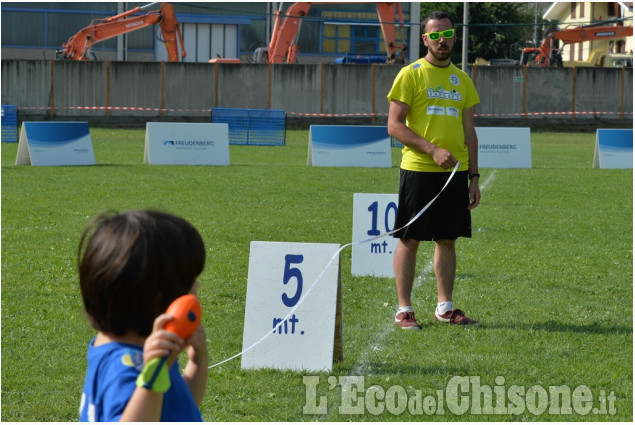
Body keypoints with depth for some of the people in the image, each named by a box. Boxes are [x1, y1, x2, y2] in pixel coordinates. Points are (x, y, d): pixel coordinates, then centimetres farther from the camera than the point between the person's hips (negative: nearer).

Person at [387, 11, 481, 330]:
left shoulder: (462, 79, 14)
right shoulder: (410, 75, -2)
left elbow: (469, 132, 16)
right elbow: (394, 125, -8)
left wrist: (474, 177, 10)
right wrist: (432, 149, -18)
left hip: (455, 172, 5)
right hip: (418, 169, -5)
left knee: (448, 240, 8)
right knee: (410, 238, -2)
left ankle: (445, 307, 15)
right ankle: (404, 310, 2)